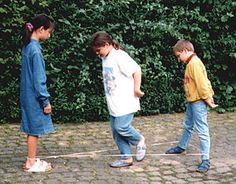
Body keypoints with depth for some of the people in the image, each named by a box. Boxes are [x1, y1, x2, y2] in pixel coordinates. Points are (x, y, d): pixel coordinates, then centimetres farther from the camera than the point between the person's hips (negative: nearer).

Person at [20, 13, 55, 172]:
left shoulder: (27, 46, 9)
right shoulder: (35, 49, -19)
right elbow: (38, 79, -20)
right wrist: (46, 101, -15)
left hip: (29, 95, 9)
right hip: (34, 97, -9)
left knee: (33, 129, 15)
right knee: (35, 129, 1)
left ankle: (32, 159, 23)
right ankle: (31, 163, 10)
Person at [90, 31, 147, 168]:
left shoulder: (119, 56, -15)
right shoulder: (106, 58, 13)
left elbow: (136, 70, -19)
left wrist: (136, 89, -16)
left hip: (126, 102, -9)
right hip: (114, 104, 9)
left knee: (121, 127, -13)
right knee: (116, 131, 8)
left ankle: (140, 141, 14)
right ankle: (126, 158, 17)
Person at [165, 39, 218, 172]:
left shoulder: (194, 63, -19)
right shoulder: (191, 62, 12)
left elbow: (202, 83, -22)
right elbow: (203, 81, 13)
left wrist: (207, 98, -17)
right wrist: (209, 95, 9)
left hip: (198, 102, -11)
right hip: (192, 101, 11)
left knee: (202, 130, -6)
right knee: (188, 126, 26)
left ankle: (206, 160, -1)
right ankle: (182, 147, 45)